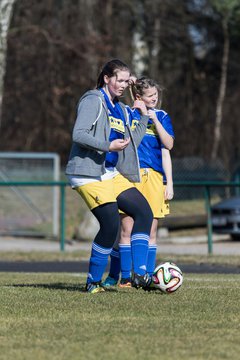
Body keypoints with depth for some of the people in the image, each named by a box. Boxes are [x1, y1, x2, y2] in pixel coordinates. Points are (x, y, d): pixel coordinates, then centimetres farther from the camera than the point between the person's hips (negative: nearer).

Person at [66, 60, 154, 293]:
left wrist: (144, 117, 16)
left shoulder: (120, 108, 19)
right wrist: (109, 146, -23)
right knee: (111, 224, -16)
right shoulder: (93, 100, -7)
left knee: (144, 212, -2)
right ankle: (93, 282, -3)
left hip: (112, 174, 9)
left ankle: (139, 274, -5)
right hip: (88, 174, -9)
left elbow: (131, 143, 22)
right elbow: (78, 134, -17)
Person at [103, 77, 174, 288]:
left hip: (154, 177, 2)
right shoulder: (128, 114, 6)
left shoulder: (161, 116, 12)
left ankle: (147, 277, 6)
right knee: (127, 229, -5)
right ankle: (123, 276, 1)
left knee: (151, 230, 2)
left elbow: (168, 145, 0)